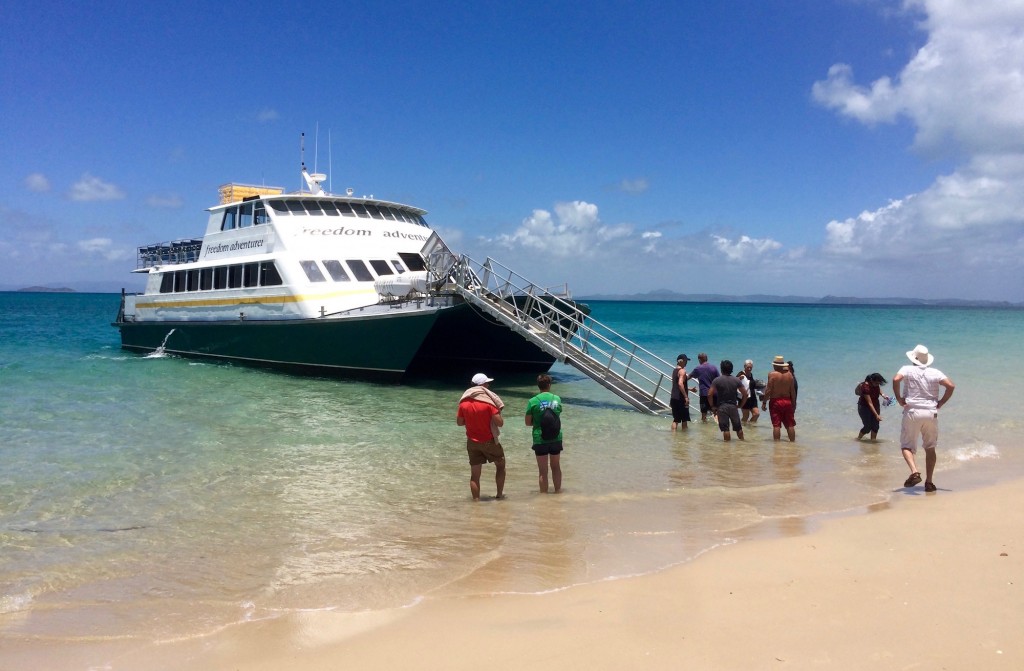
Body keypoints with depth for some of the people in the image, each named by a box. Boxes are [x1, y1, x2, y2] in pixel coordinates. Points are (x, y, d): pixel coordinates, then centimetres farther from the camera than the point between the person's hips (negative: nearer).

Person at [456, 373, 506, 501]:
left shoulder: (463, 402, -2)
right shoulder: (488, 401, -15)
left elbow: (459, 422, 7)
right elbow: (499, 423, -17)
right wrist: (498, 413, 2)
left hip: (472, 442, 3)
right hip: (489, 441, -3)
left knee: (475, 474, 8)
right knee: (500, 465, 19)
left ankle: (476, 499, 8)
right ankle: (499, 494, 22)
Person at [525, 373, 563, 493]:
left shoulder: (533, 401, -10)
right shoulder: (557, 399, -2)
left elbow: (528, 422, -5)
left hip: (540, 439, -2)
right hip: (556, 438, 3)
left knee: (543, 470, 8)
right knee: (556, 466, 20)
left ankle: (544, 494, 14)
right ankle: (558, 491, 30)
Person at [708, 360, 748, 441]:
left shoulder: (717, 380, -6)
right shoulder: (736, 380, 1)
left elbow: (709, 394, -11)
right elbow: (745, 394, 2)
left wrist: (712, 406, 0)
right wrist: (740, 405, 11)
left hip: (722, 407, -2)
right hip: (733, 406, 2)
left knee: (725, 428, 0)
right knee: (738, 427, 14)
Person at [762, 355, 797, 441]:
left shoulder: (772, 374, -9)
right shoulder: (789, 374, 3)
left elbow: (768, 390, -12)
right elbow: (793, 391, 5)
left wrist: (764, 402, -5)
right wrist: (794, 404, 15)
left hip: (775, 401, -4)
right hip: (787, 401, 4)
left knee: (776, 425, -2)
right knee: (790, 425, 11)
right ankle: (792, 441, 16)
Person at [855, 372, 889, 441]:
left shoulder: (876, 384, -11)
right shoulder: (866, 387, -31)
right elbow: (870, 403, -32)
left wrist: (883, 395, -4)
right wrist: (876, 415, -34)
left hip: (875, 405, 6)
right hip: (864, 407, -6)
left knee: (875, 426, 0)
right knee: (868, 427, -5)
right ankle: (858, 438, 18)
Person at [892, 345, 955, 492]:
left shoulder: (907, 369, 0)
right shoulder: (935, 373, 6)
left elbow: (896, 379, -18)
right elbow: (951, 386, -5)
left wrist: (899, 399, -8)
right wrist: (940, 403, 5)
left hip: (912, 412, -2)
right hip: (931, 413, 2)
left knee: (907, 446, 5)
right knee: (930, 448, 13)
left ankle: (914, 472, -21)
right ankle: (929, 482, 11)